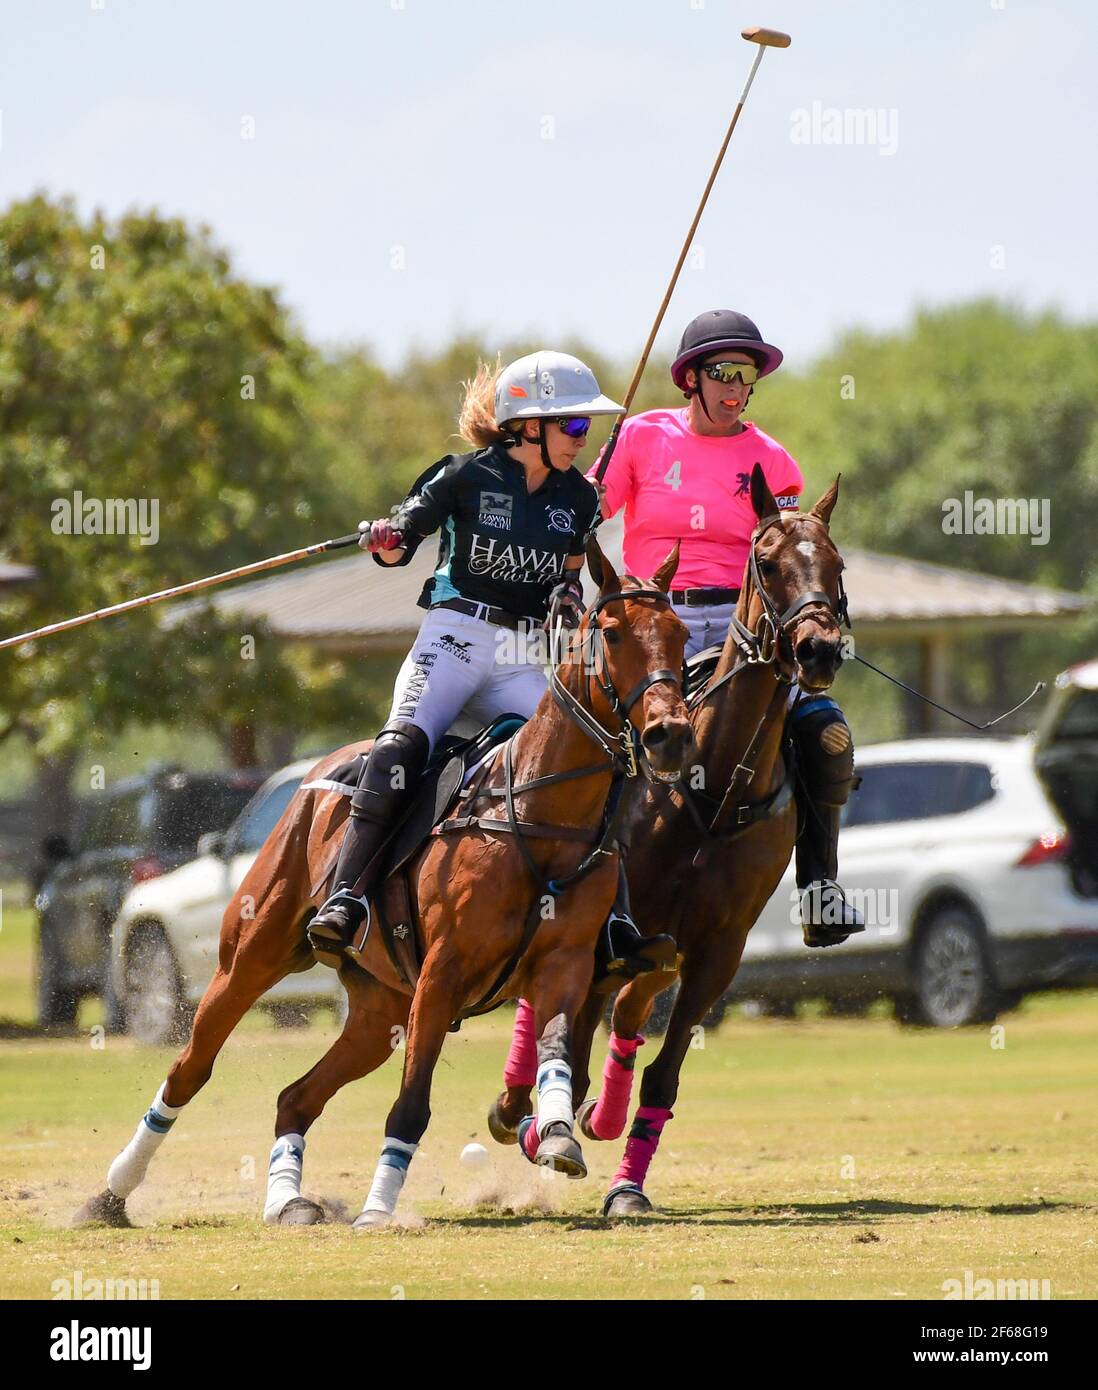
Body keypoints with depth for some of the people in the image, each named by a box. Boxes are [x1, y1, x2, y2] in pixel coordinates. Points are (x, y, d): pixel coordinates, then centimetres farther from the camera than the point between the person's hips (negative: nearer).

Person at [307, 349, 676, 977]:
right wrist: (385, 538, -22)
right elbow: (402, 541, 2)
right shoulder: (468, 476, -3)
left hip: (520, 661, 5)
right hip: (453, 637, -5)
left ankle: (613, 930, -14)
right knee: (404, 742, -30)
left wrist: (570, 599, -3)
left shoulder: (577, 498, 10)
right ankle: (346, 904, -37)